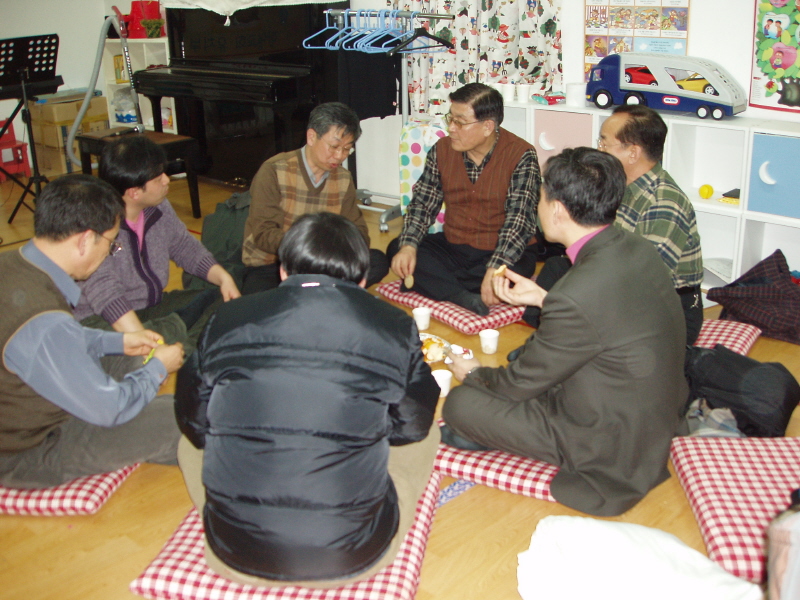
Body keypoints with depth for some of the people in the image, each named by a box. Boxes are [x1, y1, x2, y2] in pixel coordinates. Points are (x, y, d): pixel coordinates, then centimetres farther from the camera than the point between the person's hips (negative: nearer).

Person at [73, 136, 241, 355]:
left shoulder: (159, 208, 3)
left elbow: (187, 248, 16)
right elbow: (102, 289, -32)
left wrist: (223, 277, -2)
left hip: (153, 307, 8)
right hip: (100, 320, -8)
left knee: (225, 304, -6)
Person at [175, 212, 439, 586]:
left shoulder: (228, 320, -5)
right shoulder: (394, 329, -8)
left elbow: (193, 421, 6)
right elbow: (413, 425, 6)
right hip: (354, 557, -1)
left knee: (191, 443, 30)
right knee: (427, 436, 22)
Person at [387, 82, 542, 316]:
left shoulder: (521, 156, -15)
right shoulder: (442, 150, 0)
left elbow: (519, 218, -23)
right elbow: (422, 203, 1)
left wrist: (497, 269, -37)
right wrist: (408, 245, -18)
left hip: (499, 253, -4)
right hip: (452, 247, 5)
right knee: (397, 249, -15)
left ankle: (426, 285, -17)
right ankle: (467, 300, -28)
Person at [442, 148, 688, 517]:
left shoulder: (576, 295, -32)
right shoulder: (638, 249, -7)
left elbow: (522, 382, -16)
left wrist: (473, 374, 4)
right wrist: (543, 299, 12)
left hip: (612, 447, -8)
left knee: (459, 404, -5)